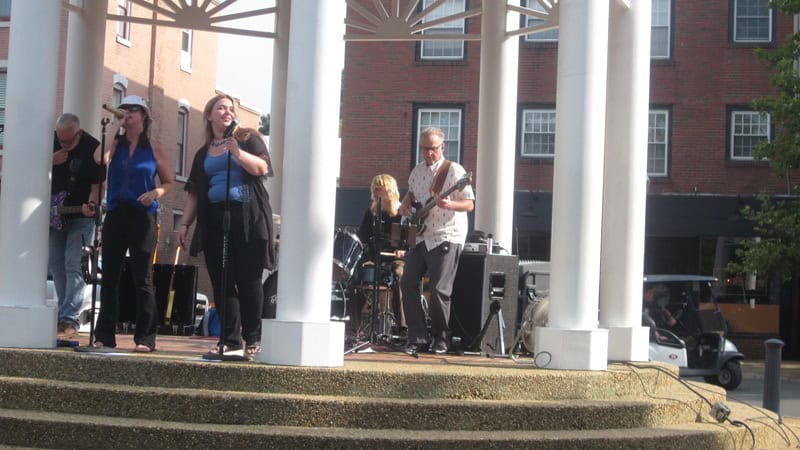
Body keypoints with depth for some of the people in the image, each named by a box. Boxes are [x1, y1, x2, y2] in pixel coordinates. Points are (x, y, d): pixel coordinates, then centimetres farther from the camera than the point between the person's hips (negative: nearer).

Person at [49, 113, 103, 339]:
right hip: (54, 216, 6)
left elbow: (97, 183, -11)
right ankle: (65, 313, 16)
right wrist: (51, 161, -10)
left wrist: (91, 204, -29)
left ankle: (69, 319, -17)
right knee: (56, 267, 8)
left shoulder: (92, 148, -13)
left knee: (73, 267, -14)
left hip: (80, 217, -6)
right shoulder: (51, 141, 1)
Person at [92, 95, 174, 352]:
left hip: (142, 216, -3)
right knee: (110, 275, 5)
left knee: (142, 278, -4)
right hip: (115, 215, 3)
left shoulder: (154, 148, 5)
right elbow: (99, 159, -12)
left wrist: (156, 193, -12)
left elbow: (169, 182, 9)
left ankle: (145, 338, -2)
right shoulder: (115, 143, 9)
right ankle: (105, 335, 11)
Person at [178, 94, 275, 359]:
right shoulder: (203, 154, 19)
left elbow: (262, 168, -7)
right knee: (222, 283, 0)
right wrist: (185, 224, 9)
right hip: (215, 221, 4)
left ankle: (253, 339, 5)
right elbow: (194, 193, 18)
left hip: (248, 219, -4)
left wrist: (237, 152, -20)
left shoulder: (247, 139, 8)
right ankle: (230, 340, 4)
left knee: (248, 281, -3)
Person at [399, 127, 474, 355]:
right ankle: (417, 336, 6)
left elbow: (470, 204, -10)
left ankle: (440, 338, 8)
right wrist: (405, 203, 8)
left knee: (438, 289, -9)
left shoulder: (454, 171, -7)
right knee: (408, 284, -2)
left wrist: (449, 204, -29)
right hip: (419, 236, 6)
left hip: (446, 236, -6)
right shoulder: (417, 171, 12)